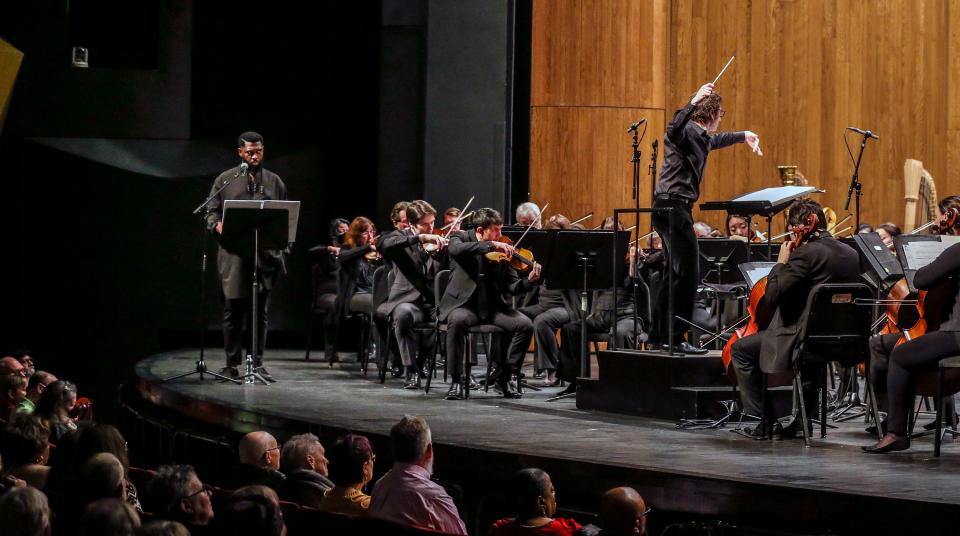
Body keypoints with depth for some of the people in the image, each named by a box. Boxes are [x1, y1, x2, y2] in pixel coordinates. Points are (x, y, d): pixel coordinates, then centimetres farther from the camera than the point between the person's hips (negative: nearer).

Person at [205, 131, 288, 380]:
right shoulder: (225, 180, 8)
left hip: (265, 254, 2)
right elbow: (211, 211, 7)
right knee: (233, 309, 0)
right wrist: (217, 225, -14)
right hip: (234, 254, -2)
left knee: (260, 311, 4)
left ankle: (257, 362, 8)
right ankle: (232, 364, 6)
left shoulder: (274, 181, 13)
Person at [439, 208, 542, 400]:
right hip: (464, 304, -4)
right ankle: (456, 381, -22)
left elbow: (512, 287, 3)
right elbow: (457, 249, -28)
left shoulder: (502, 250, 6)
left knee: (526, 325, -18)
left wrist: (529, 281, -19)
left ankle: (503, 376, -1)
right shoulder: (461, 238, -1)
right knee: (457, 320, -37)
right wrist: (491, 245, -32)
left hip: (493, 306, 4)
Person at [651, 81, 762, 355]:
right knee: (687, 273, -12)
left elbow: (716, 140, 44)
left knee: (677, 272, 16)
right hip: (673, 206, -11)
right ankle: (675, 337, -13)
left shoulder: (701, 136, 19)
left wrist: (744, 135, 48)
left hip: (674, 209, 11)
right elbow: (673, 130, -35)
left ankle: (659, 333, 22)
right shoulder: (687, 130, -10)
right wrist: (693, 103, -46)